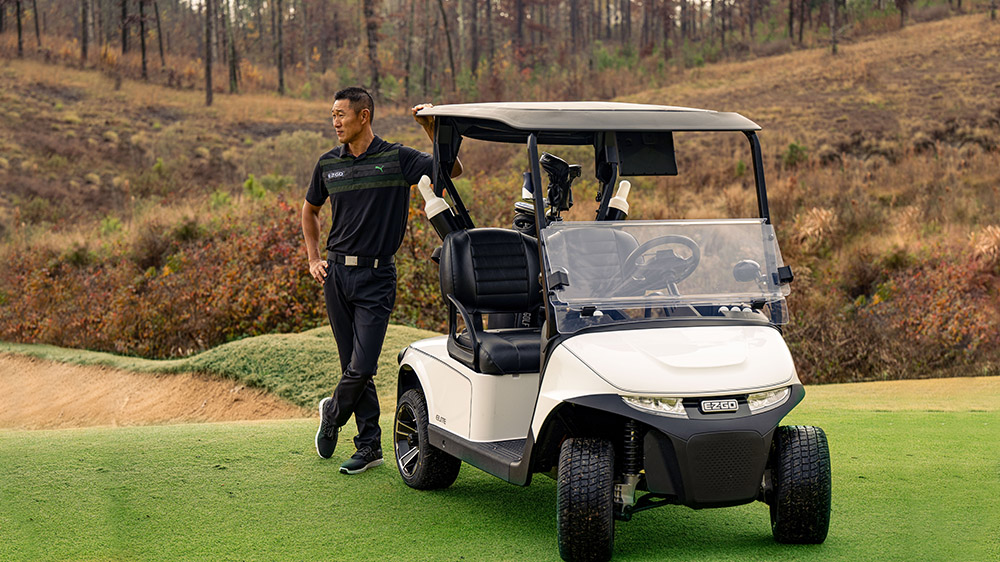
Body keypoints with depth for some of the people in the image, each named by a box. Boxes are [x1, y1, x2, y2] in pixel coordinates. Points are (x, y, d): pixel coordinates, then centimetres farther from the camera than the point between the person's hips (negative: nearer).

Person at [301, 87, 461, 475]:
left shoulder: (396, 159, -4)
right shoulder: (328, 164, 7)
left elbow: (452, 170, -14)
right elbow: (310, 210, 23)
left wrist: (432, 129, -24)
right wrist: (313, 258, 15)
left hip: (376, 275, -4)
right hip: (337, 272, 4)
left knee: (362, 367, -9)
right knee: (354, 366, 6)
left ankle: (333, 413, 20)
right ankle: (370, 445, 16)